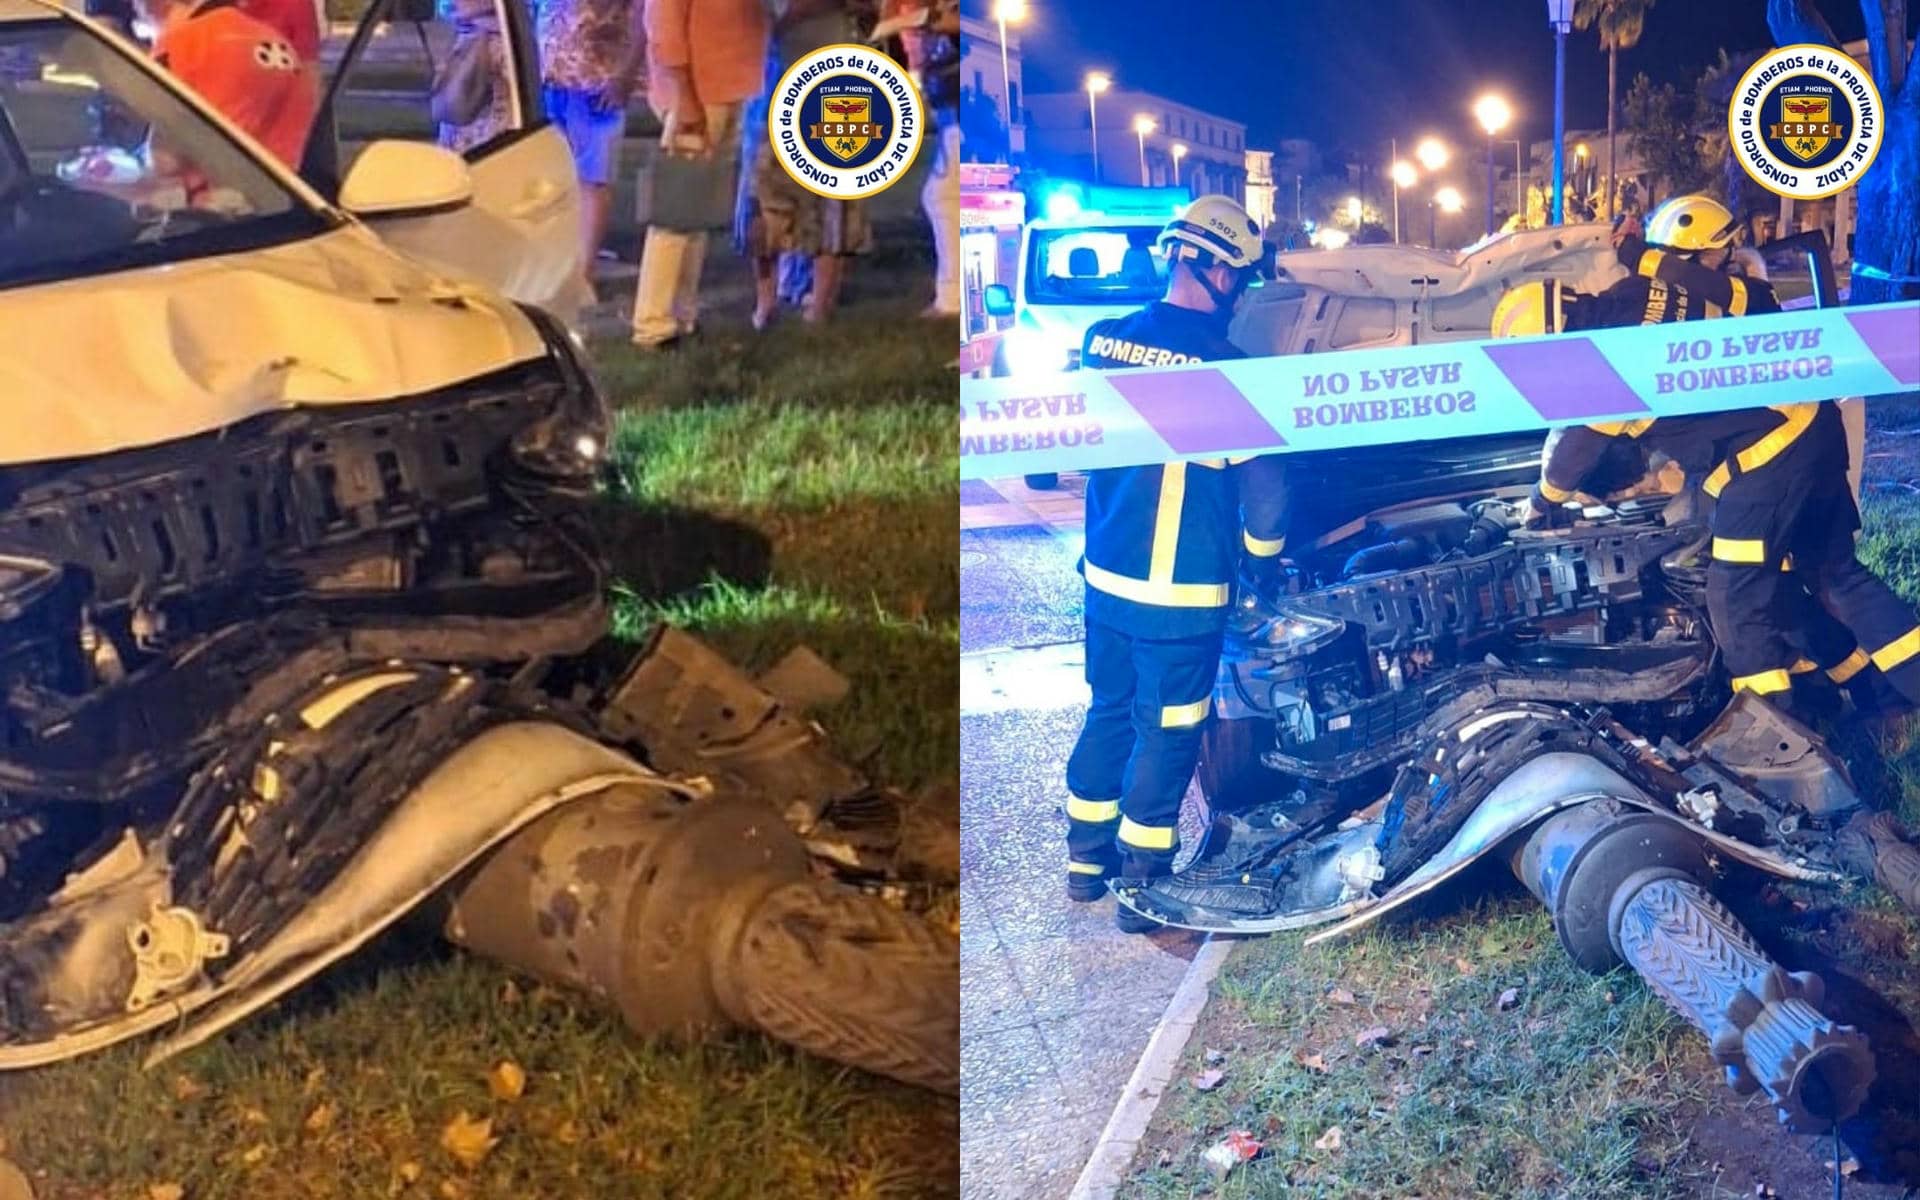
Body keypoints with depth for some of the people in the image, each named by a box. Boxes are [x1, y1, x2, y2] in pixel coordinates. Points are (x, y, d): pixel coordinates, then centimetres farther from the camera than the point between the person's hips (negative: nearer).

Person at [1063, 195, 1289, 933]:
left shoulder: (1102, 340, -1)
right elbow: (1263, 485, -12)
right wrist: (1264, 561, 6)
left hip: (1104, 575, 6)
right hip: (1181, 591, -6)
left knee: (1109, 711, 20)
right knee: (1167, 733, 6)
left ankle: (1086, 858, 29)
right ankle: (1142, 883, 13)